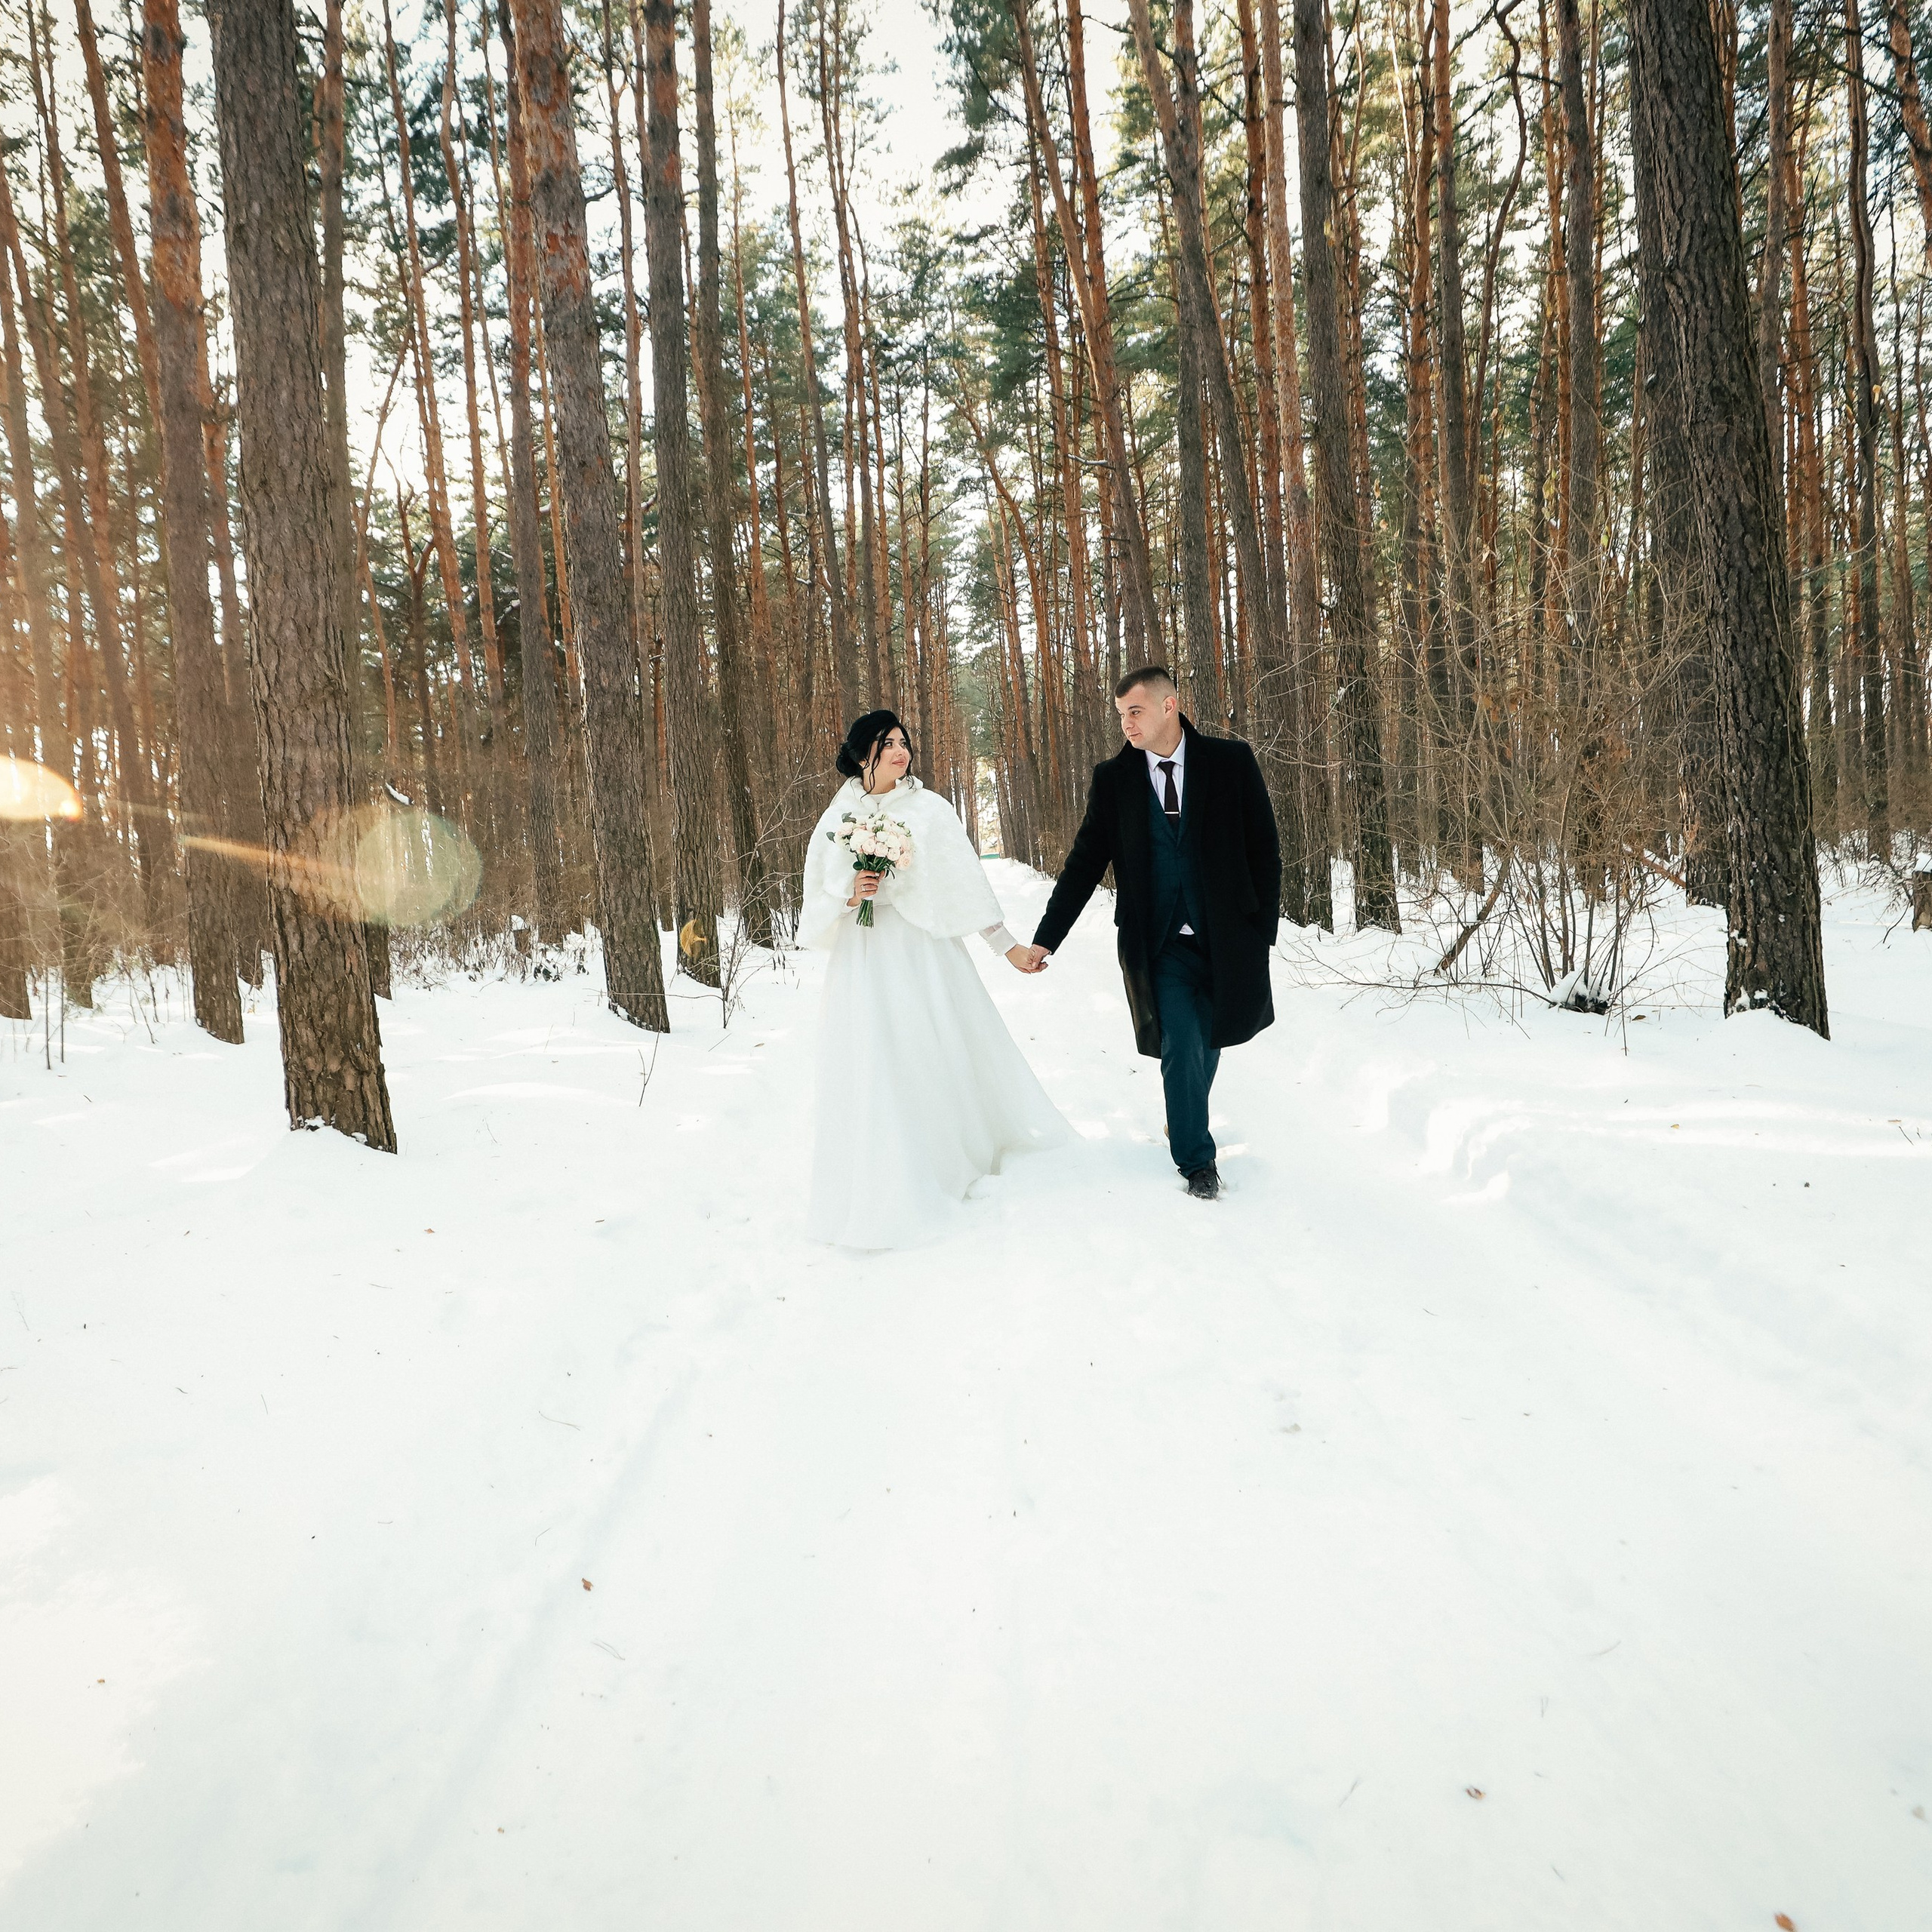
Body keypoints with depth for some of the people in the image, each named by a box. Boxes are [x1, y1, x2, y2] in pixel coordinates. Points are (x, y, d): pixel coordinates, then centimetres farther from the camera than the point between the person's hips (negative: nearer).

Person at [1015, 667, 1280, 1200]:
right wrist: (1046, 938, -4)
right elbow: (1085, 862, 2)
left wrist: (1263, 930, -2)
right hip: (1158, 946, -1)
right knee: (1181, 1049, -7)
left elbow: (1264, 850, 1)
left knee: (1207, 1044, 13)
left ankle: (1186, 1123, 42)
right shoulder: (1113, 778, 0)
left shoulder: (1229, 761, -2)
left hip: (1224, 940, 1)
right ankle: (1197, 1161, 11)